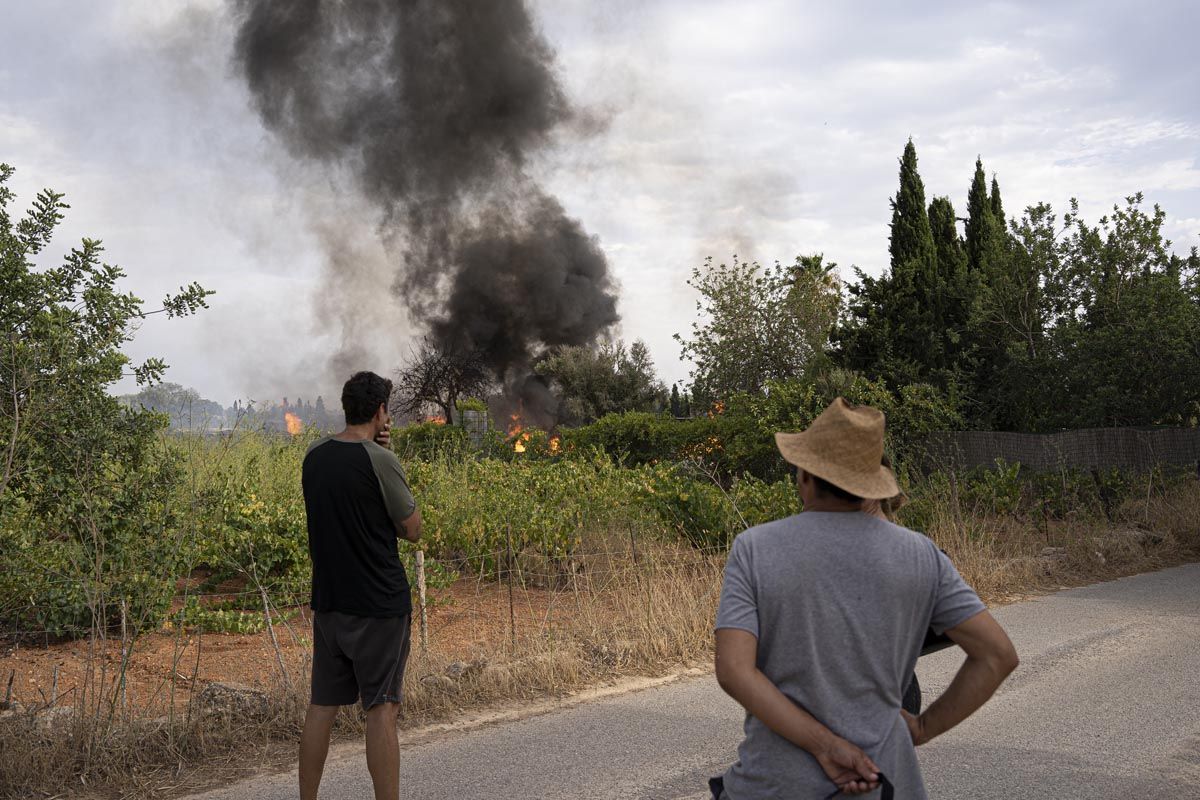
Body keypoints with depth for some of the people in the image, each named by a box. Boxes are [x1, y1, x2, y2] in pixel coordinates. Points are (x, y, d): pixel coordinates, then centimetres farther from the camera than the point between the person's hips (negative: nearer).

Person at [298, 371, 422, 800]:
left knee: (322, 705, 13)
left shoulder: (314, 455, 5)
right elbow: (413, 529, -6)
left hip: (327, 600, 7)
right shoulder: (380, 461, -14)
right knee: (382, 708, -2)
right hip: (379, 604, -6)